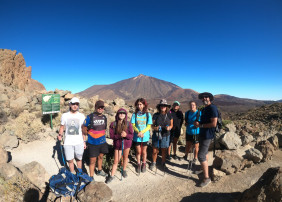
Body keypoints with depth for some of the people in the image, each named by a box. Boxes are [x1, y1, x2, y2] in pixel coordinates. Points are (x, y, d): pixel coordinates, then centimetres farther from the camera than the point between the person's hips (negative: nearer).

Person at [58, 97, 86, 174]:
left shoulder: (81, 116, 1)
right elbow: (62, 127, 9)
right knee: (70, 160, 9)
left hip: (79, 142, 0)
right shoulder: (65, 115, 1)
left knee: (79, 159, 14)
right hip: (68, 142, 0)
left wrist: (84, 141, 3)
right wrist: (60, 134, -11)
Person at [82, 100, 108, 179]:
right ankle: (91, 177, 20)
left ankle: (99, 170, 45)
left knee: (100, 157, 23)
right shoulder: (90, 117, -13)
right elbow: (84, 129, -6)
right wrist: (90, 135, -4)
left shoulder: (104, 117, 2)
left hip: (102, 142, 5)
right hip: (93, 143, -5)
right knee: (93, 160, 3)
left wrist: (103, 136, 9)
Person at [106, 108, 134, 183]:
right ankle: (111, 176, 22)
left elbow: (131, 136, -9)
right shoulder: (113, 124, -12)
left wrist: (126, 135, -29)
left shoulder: (128, 124, -11)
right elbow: (111, 136, -11)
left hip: (127, 143, 1)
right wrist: (119, 136, -27)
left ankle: (124, 170, 44)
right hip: (117, 144, -1)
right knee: (116, 161, 4)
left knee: (125, 157, 19)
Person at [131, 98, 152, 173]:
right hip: (136, 136, 0)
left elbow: (149, 126, -7)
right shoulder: (134, 114, -5)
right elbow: (133, 125, -4)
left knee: (144, 151, 14)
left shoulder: (148, 114, -7)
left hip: (145, 136, 0)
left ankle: (144, 164, 37)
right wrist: (138, 132, -18)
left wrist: (142, 132, -20)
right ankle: (138, 164, 35)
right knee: (138, 151, 13)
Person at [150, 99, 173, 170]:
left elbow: (171, 125, 9)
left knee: (164, 151, 12)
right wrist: (155, 128, -19)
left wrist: (169, 127, -13)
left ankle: (163, 163, 36)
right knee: (155, 151, 6)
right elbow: (152, 125, 2)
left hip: (165, 135, 1)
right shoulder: (156, 115, -4)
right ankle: (154, 163, 32)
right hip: (156, 135, -1)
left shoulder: (169, 115, -1)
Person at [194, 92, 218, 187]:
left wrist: (200, 125, -20)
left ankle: (207, 178, 2)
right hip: (202, 134, 10)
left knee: (201, 155, -9)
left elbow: (214, 123, -25)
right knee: (204, 152, 23)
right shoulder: (204, 109, 12)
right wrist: (197, 122, 2)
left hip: (207, 135, -10)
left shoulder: (212, 108, -18)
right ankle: (204, 168, 43)